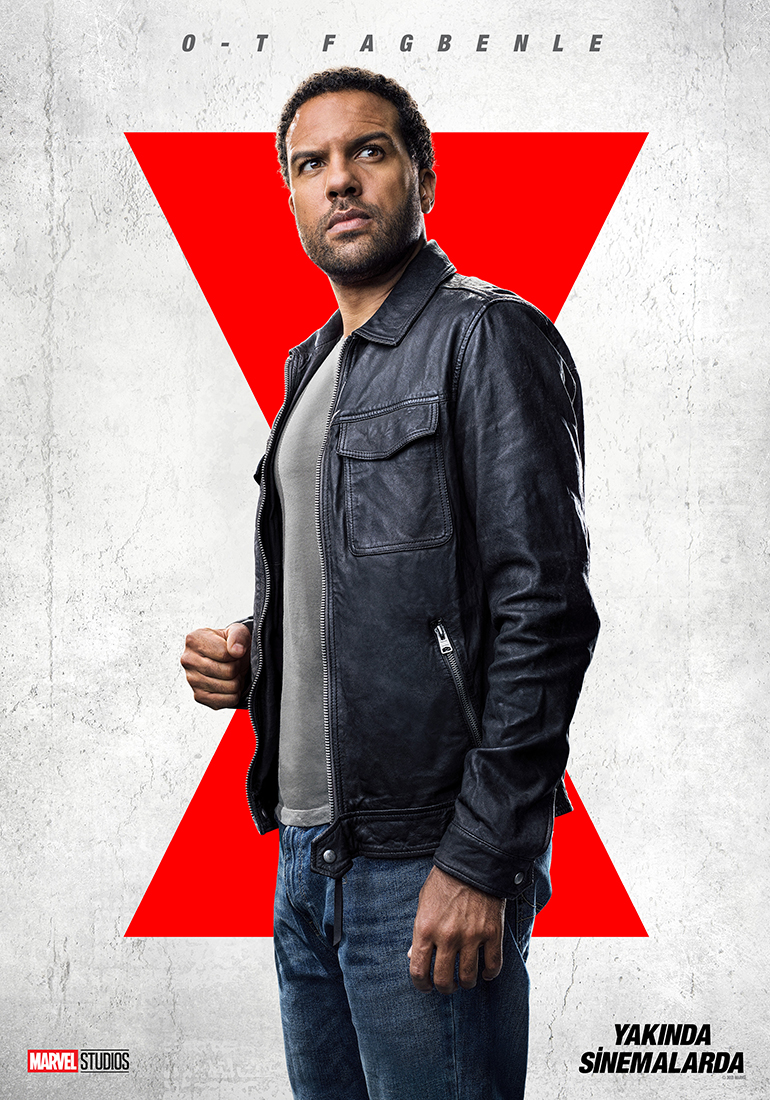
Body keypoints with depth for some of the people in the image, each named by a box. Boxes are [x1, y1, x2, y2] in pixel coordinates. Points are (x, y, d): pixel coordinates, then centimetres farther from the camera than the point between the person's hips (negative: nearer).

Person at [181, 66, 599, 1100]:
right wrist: (248, 652, 5)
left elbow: (543, 610, -17)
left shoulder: (486, 336, -9)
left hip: (427, 863, -8)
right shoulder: (312, 365, 16)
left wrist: (480, 862, -20)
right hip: (304, 851, 8)